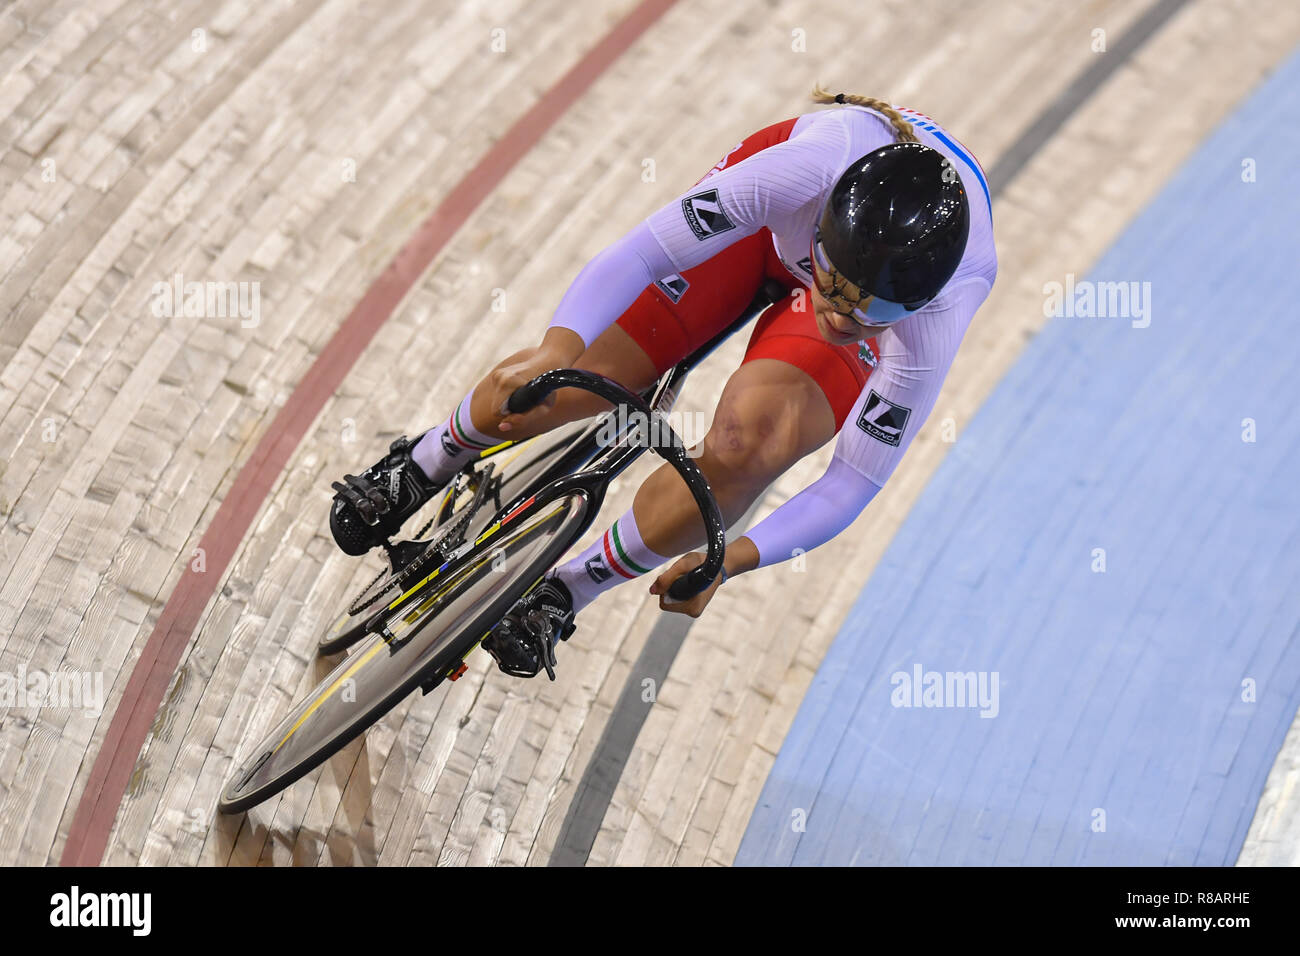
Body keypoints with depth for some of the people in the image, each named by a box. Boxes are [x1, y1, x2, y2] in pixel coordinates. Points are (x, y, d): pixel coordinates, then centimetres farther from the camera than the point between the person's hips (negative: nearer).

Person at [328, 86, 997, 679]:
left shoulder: (936, 317, -40)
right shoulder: (812, 165, -44)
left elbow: (856, 482, -28)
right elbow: (638, 254, -40)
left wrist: (733, 558, -37)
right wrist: (557, 346, -57)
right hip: (769, 217, 1)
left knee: (744, 448, -30)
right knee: (562, 383, -12)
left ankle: (566, 592, -4)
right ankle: (422, 470, 23)